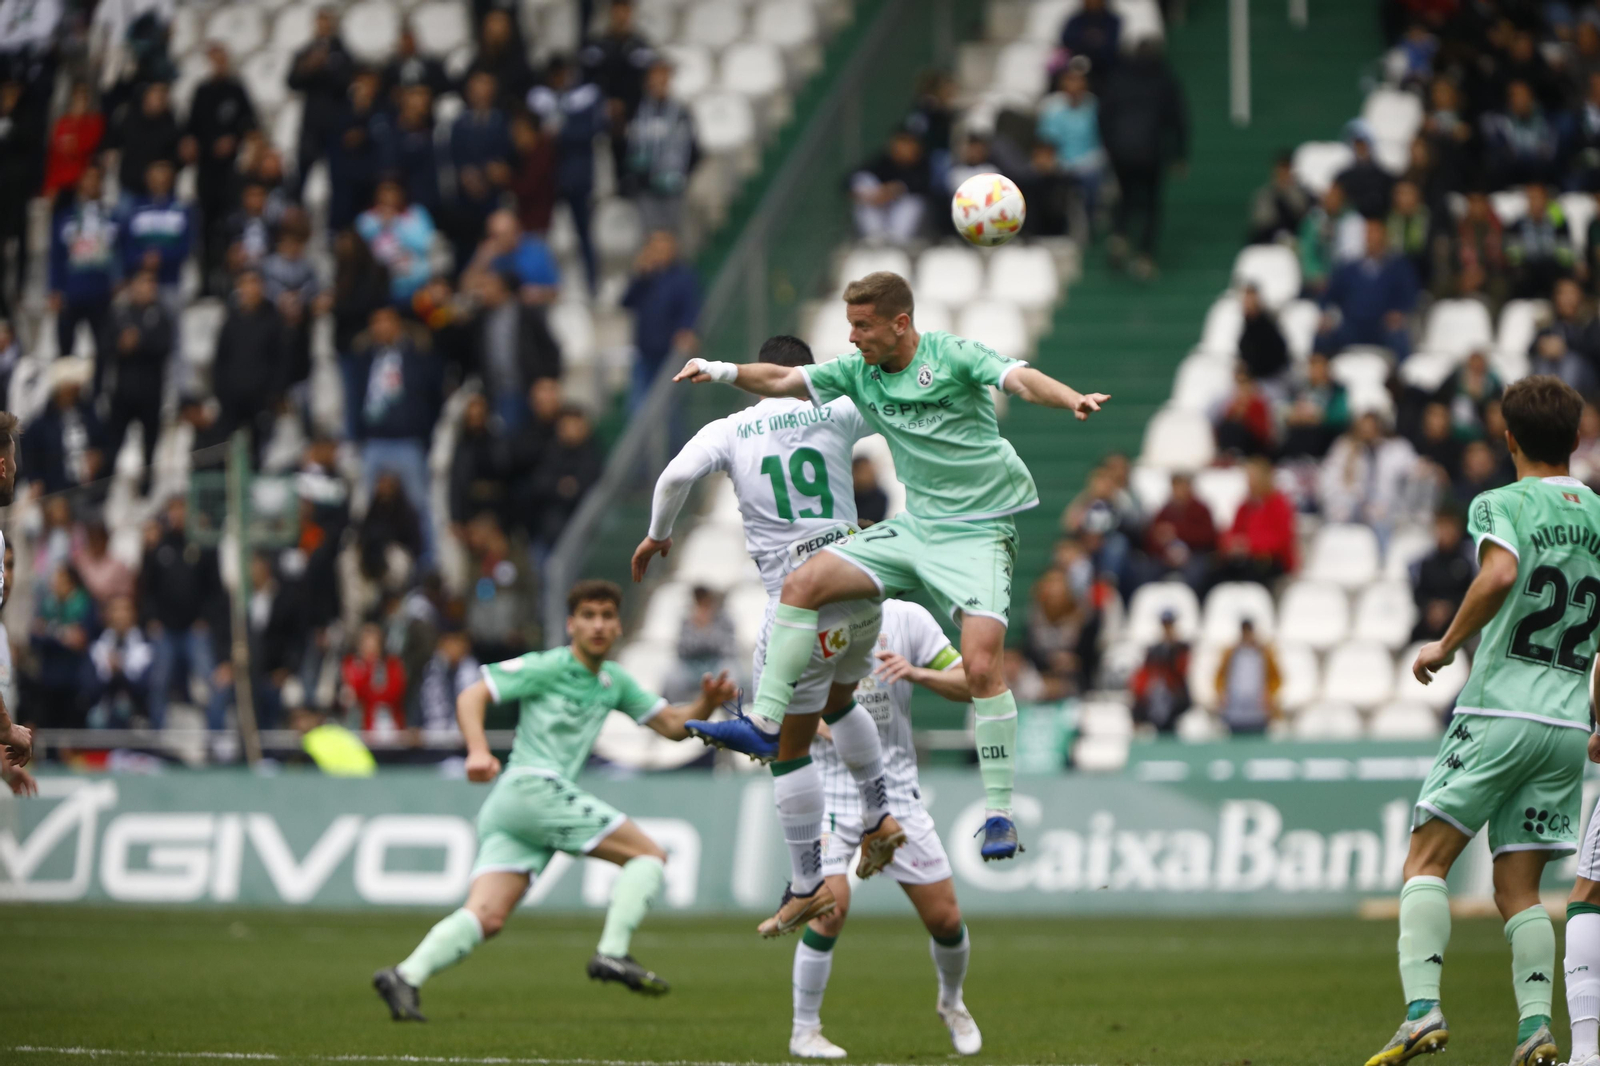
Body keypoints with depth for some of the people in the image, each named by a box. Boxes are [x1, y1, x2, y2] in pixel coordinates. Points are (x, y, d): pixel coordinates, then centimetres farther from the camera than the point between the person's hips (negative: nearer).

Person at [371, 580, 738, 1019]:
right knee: (650, 855, -8)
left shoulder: (614, 682, 23)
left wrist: (707, 703, 4)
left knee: (486, 917, -8)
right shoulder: (547, 668, 1)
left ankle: (406, 976, -21)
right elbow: (471, 696, -4)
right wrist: (478, 751, -21)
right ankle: (612, 953, -15)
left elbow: (672, 725, 25)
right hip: (531, 786, -8)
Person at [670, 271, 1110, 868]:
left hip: (979, 532, -6)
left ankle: (1000, 813, -12)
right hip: (915, 527, 6)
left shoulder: (955, 356, -11)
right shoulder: (859, 371, 6)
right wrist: (722, 371, -5)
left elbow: (1020, 380, -26)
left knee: (981, 662, -20)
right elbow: (782, 381, 11)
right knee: (804, 581, -7)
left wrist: (1072, 399, -45)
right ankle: (765, 723, 0)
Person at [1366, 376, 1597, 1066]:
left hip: (1501, 709, -5)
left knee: (1426, 860, 1)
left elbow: (1501, 573, -25)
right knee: (1518, 888, 8)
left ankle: (1422, 1009, -15)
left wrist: (1446, 645, -14)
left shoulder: (1503, 504, -4)